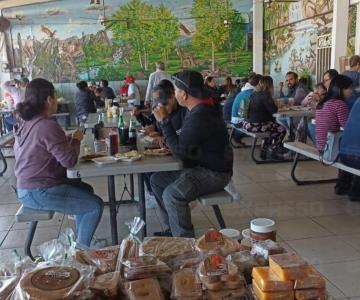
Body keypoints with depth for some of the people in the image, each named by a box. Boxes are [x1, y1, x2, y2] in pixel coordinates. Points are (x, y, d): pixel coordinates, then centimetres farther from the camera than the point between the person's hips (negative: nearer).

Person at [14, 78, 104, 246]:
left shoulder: (25, 123, 6)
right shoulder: (47, 126, -24)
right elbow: (70, 161, -22)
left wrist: (66, 140, 6)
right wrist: (76, 140, -5)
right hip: (39, 193, -10)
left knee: (86, 190, 22)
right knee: (95, 205, -5)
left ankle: (80, 240, 29)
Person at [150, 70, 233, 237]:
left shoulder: (200, 116, -24)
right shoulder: (198, 110, 10)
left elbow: (179, 151, -25)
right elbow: (185, 142, 21)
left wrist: (164, 121, -20)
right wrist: (166, 140, 3)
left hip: (215, 173, -11)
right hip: (198, 167, 11)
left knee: (172, 194, -30)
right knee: (156, 180, 12)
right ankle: (172, 229, 18)